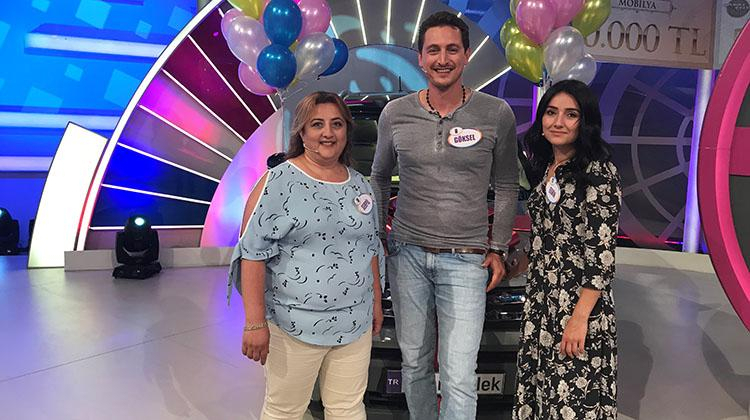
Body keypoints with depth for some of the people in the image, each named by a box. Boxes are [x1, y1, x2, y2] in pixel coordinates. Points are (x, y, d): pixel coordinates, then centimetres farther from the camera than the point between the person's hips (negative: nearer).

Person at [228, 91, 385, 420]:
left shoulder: (360, 185, 10)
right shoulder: (278, 182, -10)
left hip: (355, 324, 5)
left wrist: (376, 302, 17)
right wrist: (255, 323, -16)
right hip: (295, 325, -5)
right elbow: (253, 254, -13)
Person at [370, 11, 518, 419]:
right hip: (407, 252, 2)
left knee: (459, 375, -4)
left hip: (465, 261, -2)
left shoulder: (496, 114, -3)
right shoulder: (395, 114, 2)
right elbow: (379, 177, 15)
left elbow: (506, 187, 6)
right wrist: (376, 236, 11)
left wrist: (497, 249, 2)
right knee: (414, 361, 14)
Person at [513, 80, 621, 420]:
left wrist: (580, 316, -21)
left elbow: (602, 252, -17)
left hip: (579, 304, -7)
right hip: (540, 302, 7)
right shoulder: (546, 168, 11)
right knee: (540, 387, 15)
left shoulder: (598, 172, -12)